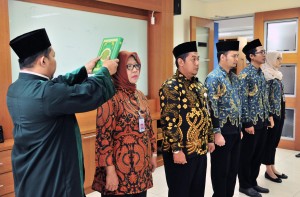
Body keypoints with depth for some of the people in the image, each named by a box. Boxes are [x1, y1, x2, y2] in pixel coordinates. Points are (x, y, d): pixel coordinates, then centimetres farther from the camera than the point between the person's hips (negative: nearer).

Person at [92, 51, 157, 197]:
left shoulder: (140, 96, 9)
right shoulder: (110, 97, -15)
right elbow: (103, 136, -18)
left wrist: (153, 154, 16)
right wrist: (110, 171, -18)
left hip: (142, 166, 7)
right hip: (121, 168, -7)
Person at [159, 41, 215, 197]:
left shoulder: (199, 86, 12)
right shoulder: (170, 87, -15)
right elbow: (168, 122, -20)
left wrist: (210, 139, 17)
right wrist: (176, 150, -21)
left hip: (200, 150, 8)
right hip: (181, 152, -8)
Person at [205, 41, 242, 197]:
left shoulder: (234, 77, 11)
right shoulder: (213, 78, -15)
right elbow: (211, 108, -19)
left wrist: (240, 128, 17)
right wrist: (217, 133, -20)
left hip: (235, 130, 8)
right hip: (223, 131, -8)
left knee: (233, 168, 17)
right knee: (220, 170, 6)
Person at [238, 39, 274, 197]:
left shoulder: (261, 73, 12)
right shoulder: (245, 74, -14)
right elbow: (242, 100, -18)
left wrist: (269, 115, 14)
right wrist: (247, 123, -18)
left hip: (262, 121, 8)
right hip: (251, 122, -8)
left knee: (258, 154, 16)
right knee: (246, 155, 5)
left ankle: (253, 182, 30)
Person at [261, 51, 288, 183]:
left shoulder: (277, 74, 14)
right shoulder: (266, 74, -12)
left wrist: (282, 112, 17)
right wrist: (269, 114, -20)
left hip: (280, 111, 9)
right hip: (272, 112, -8)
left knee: (275, 140, 13)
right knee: (270, 140, 0)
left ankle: (272, 167, 23)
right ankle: (268, 170, 11)